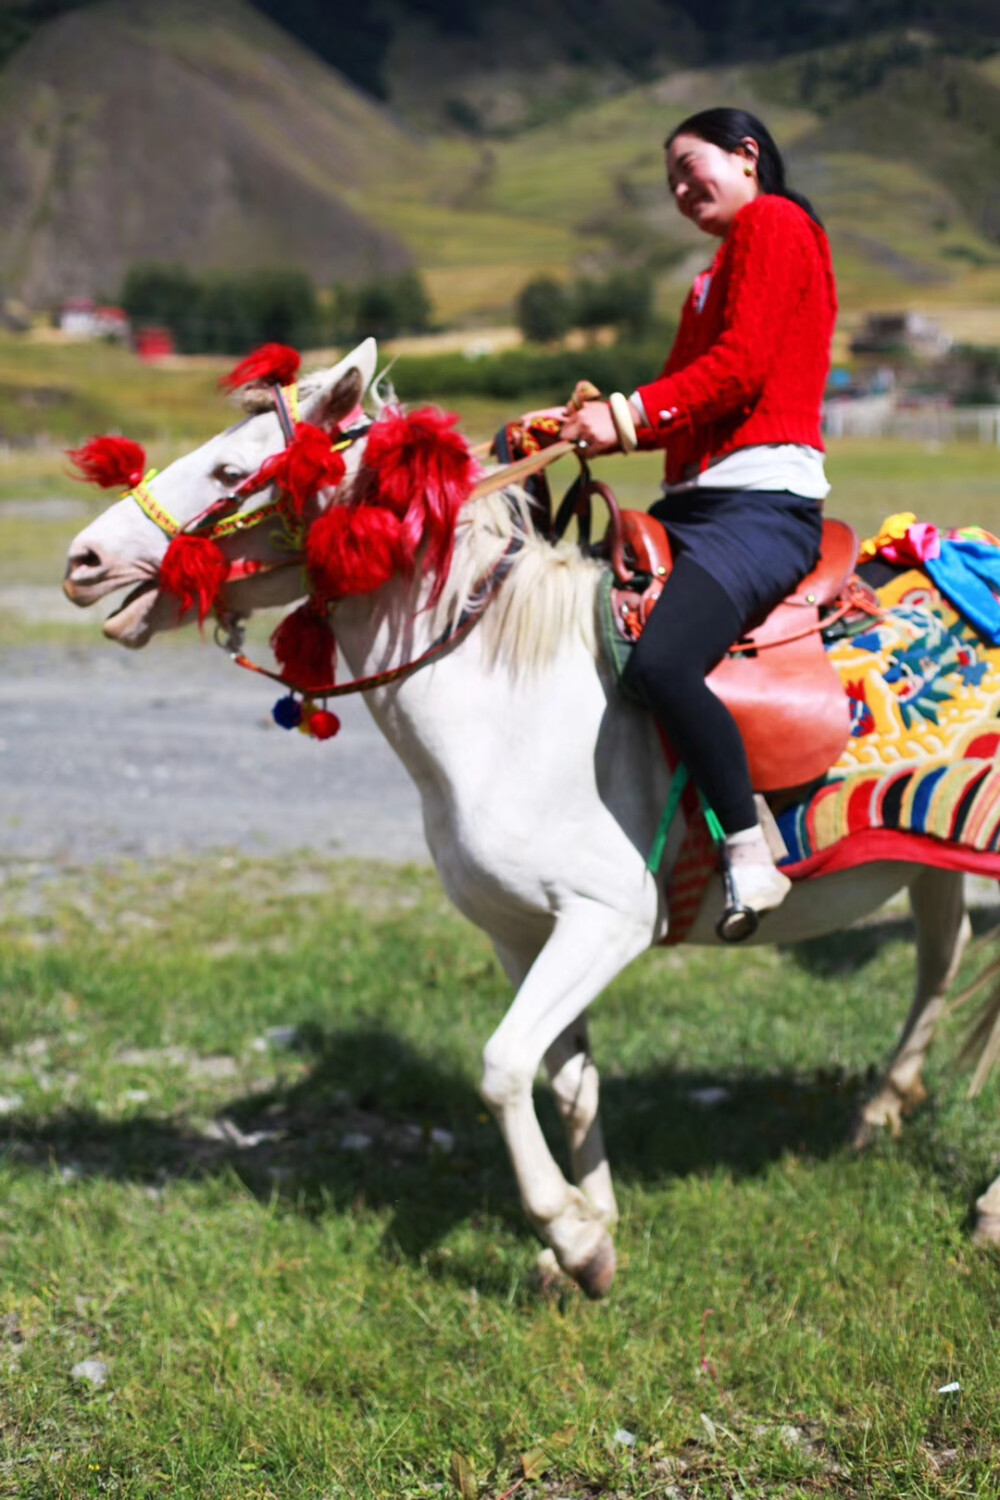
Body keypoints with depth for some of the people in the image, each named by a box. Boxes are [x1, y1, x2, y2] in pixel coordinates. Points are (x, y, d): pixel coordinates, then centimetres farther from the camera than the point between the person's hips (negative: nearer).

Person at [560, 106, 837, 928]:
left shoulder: (774, 222, 0)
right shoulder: (723, 269, 29)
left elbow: (741, 365, -13)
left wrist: (628, 414, -14)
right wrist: (586, 421, 7)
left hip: (762, 501, -11)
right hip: (693, 502, 11)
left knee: (661, 661, -31)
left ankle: (751, 852, -22)